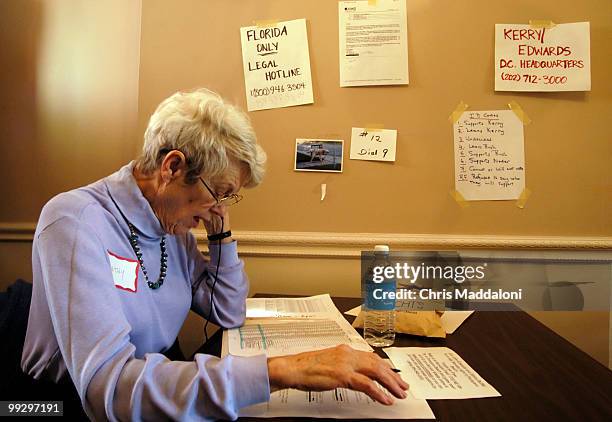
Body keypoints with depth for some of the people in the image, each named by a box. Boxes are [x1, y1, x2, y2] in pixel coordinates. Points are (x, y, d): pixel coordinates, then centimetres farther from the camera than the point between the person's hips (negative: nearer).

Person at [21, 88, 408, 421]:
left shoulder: (173, 228, 1)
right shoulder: (75, 222, -22)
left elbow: (229, 314, 9)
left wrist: (222, 231, -3)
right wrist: (281, 370, -39)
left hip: (157, 385, 5)